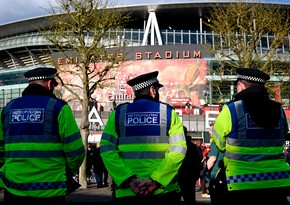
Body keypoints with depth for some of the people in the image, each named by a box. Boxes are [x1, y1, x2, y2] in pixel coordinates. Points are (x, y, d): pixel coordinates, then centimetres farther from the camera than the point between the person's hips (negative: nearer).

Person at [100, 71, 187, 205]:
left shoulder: (118, 113, 5)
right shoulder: (168, 112, 2)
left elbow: (107, 150, -7)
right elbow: (178, 150, -11)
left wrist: (129, 179, -12)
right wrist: (156, 180, -14)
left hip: (127, 192, 1)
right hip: (164, 191, -1)